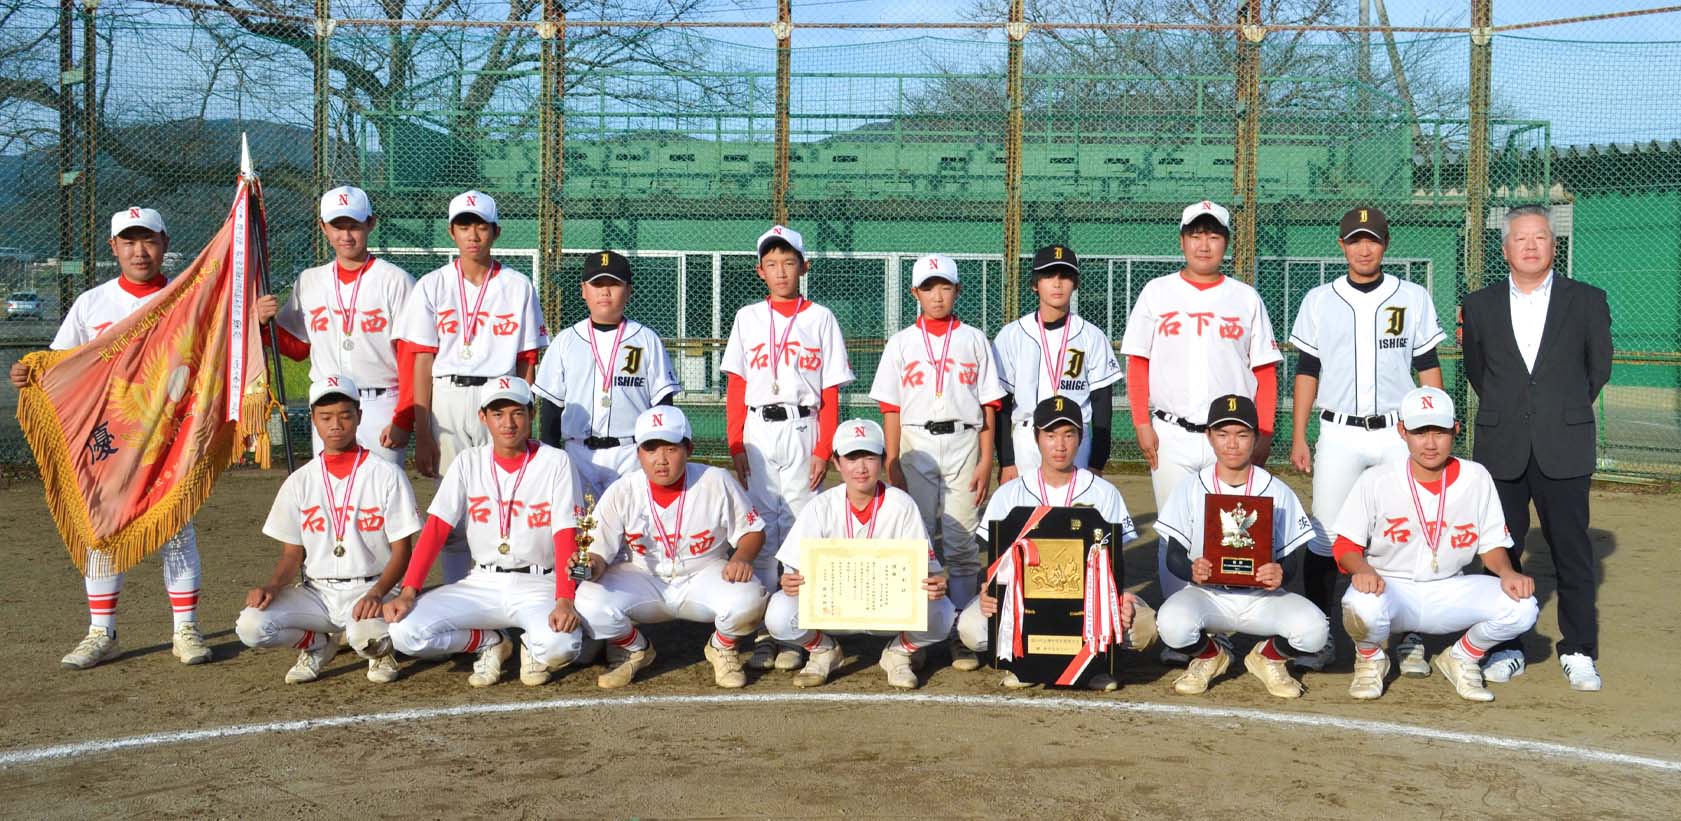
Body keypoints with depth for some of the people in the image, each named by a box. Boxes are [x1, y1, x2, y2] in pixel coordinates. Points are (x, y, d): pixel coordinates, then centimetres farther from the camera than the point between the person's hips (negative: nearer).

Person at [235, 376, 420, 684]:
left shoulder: (387, 475, -1)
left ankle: (379, 651, 3)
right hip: (315, 592, 3)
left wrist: (376, 593, -22)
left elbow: (401, 551, -4)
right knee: (250, 626, -23)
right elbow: (292, 554, 10)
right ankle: (318, 644, 8)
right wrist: (273, 586, -13)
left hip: (370, 590, -3)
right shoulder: (300, 481, 9)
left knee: (366, 635, -37)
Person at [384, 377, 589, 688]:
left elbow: (566, 535, -13)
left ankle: (533, 646, 5)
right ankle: (490, 642, 7)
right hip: (481, 584, 3)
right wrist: (408, 592, -17)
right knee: (404, 631, -20)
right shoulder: (469, 462, 3)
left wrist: (564, 600, -28)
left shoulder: (555, 462, -5)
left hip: (539, 585, -3)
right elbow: (436, 528, -4)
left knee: (562, 644, -35)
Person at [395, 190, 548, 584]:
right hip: (447, 400, 0)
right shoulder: (432, 286, 6)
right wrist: (422, 433, -4)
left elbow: (526, 362, 5)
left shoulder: (518, 286, 7)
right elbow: (422, 361, 2)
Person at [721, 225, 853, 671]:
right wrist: (735, 444, -2)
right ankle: (763, 635, 6)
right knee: (760, 533, 0)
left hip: (803, 431, -1)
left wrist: (823, 450, -6)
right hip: (758, 433, 1)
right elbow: (735, 388, 8)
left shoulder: (820, 318, 6)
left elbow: (830, 394, 3)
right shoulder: (748, 318, 11)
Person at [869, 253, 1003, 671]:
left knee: (961, 543, -1)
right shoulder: (901, 343, 8)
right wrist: (892, 463, -2)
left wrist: (986, 460, -2)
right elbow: (891, 408, 5)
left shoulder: (974, 340, 8)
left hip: (963, 443, 0)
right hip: (916, 445, 1)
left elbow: (988, 405, 5)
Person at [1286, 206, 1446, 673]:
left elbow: (1428, 367, 8)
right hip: (1339, 436, 0)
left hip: (1399, 433, 0)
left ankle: (1411, 642, 10)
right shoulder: (1319, 301, 7)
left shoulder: (1413, 298, 7)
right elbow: (1307, 371, 8)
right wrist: (1298, 438, 3)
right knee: (1323, 538, -2)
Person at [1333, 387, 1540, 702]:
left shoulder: (1476, 478, -1)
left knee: (1521, 606, -22)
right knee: (1363, 606, -38)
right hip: (1390, 587, -3)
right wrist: (1363, 570, -27)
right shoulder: (1376, 481, -9)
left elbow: (1492, 544, 7)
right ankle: (1370, 659, 1)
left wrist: (1507, 572, -15)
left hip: (1450, 591, 3)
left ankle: (1461, 659, 9)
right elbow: (1346, 545, -5)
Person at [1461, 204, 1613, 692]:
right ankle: (1506, 649, 15)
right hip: (1501, 448, 2)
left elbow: (1599, 368, 11)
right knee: (1501, 550, 5)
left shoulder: (1587, 301, 3)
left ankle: (1578, 652, 11)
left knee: (1572, 552, 1)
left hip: (1564, 449, -1)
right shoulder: (1480, 305, 7)